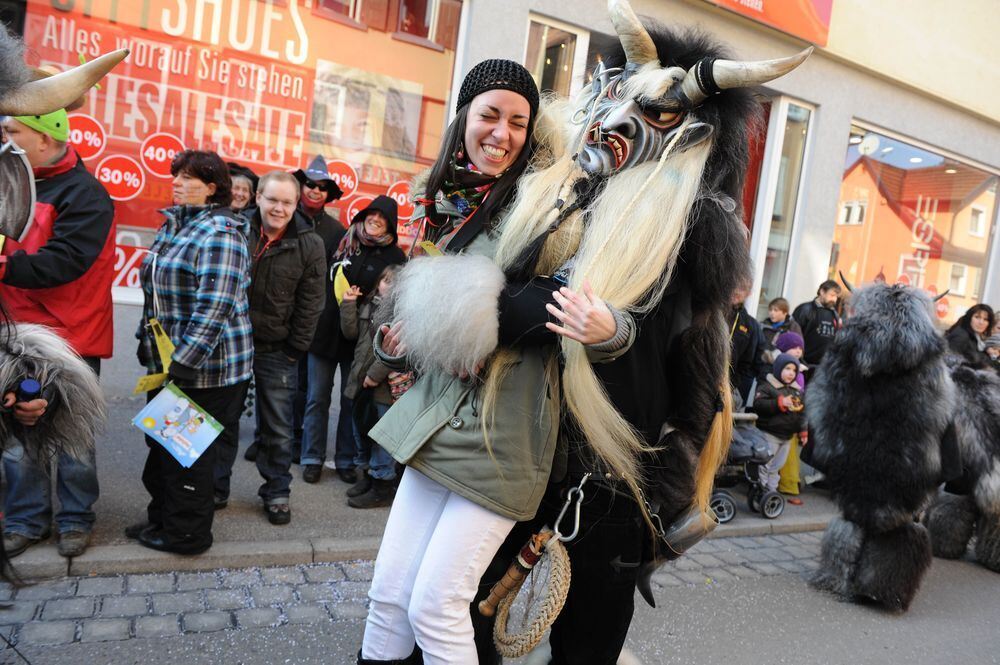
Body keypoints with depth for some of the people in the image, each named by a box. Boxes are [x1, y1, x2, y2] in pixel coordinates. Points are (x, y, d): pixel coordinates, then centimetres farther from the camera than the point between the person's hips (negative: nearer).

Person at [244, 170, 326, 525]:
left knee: (277, 428, 6)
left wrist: (294, 350, -6)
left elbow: (310, 305, -5)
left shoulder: (309, 244, -7)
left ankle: (277, 492, 22)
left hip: (277, 350, -2)